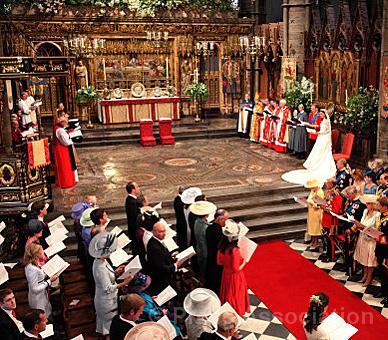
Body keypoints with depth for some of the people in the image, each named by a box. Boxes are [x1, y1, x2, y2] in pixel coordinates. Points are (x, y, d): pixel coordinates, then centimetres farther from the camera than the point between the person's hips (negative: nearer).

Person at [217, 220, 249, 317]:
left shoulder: (222, 247, -15)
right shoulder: (235, 251, -36)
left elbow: (219, 262, -1)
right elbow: (236, 269, -27)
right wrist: (244, 262, -12)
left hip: (226, 273, 6)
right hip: (235, 276, -6)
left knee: (227, 292, 27)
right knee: (236, 294, 18)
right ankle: (237, 312, 40)